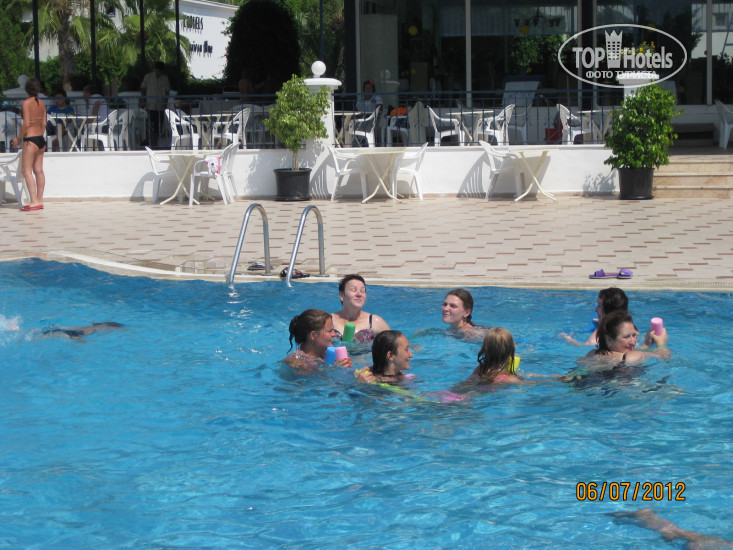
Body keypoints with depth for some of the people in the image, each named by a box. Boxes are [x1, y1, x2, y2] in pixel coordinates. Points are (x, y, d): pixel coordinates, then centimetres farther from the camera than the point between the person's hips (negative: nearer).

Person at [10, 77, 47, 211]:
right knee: (38, 170, 11)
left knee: (26, 170, -5)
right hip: (41, 139, 8)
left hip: (30, 139, -8)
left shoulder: (26, 102, -11)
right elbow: (44, 123, 11)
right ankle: (40, 200, 13)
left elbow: (26, 124, -16)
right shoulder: (41, 103, 9)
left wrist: (18, 139, -6)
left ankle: (34, 201, -12)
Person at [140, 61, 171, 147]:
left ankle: (155, 144, 16)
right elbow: (143, 89, 9)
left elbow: (167, 92, 8)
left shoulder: (165, 78, 5)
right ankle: (153, 144, -12)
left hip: (160, 106, 2)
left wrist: (165, 102, -4)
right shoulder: (148, 77, 1)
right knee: (152, 126, -11)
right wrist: (143, 101, -1)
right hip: (150, 105, -2)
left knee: (159, 127, 5)